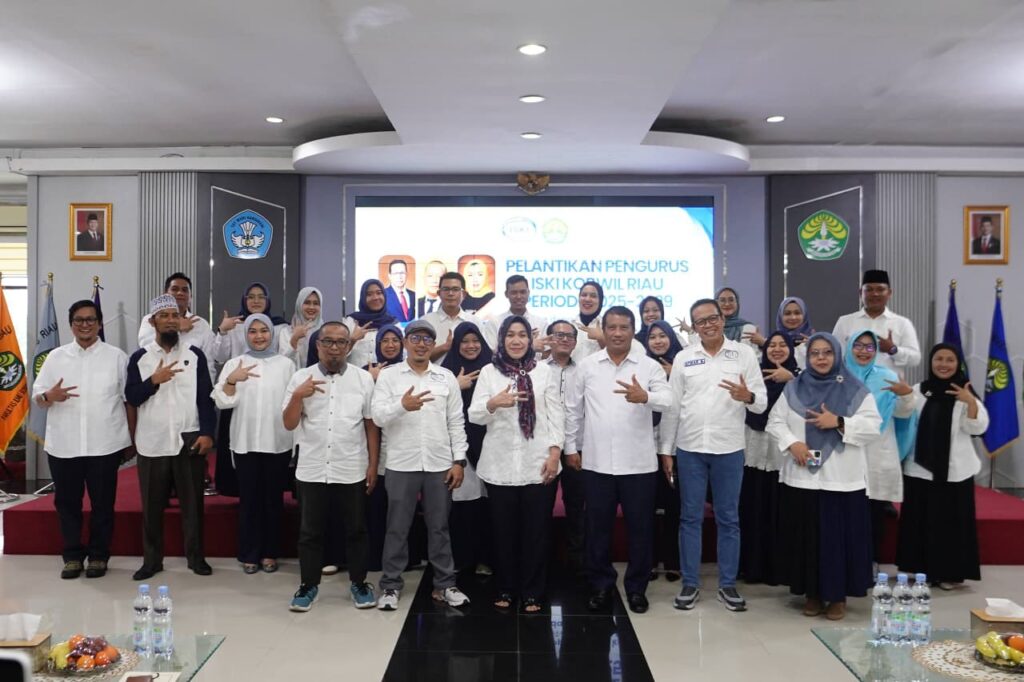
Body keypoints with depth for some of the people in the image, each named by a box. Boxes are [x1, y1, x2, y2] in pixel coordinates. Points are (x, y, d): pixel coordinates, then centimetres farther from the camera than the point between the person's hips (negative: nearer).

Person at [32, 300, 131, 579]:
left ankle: (98, 556, 18)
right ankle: (72, 556, 22)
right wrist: (51, 396, -16)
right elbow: (37, 398, 8)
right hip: (63, 446, 2)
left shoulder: (116, 356, 2)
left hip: (105, 446, -2)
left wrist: (133, 438, 0)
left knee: (103, 503, 5)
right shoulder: (56, 357, 8)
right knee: (67, 503, 9)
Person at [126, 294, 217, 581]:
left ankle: (196, 556, 17)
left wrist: (207, 433, -7)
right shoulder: (139, 358, 5)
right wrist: (154, 380, -17)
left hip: (189, 439, 0)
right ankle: (152, 559, 19)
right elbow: (131, 398, -1)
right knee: (152, 504, 7)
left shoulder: (195, 355, 4)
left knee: (192, 501, 5)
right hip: (153, 442, 1)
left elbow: (206, 397, 1)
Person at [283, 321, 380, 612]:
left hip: (352, 471, 0)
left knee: (355, 530, 10)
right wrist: (298, 396, -17)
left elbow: (371, 425, 3)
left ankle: (359, 583, 25)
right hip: (312, 470, 0)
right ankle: (308, 585, 24)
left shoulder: (363, 378, 1)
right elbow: (289, 424, 0)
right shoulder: (300, 378, 1)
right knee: (310, 531, 10)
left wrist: (373, 464, 0)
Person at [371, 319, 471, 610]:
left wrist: (458, 460, 0)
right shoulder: (388, 375, 0)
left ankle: (444, 584, 21)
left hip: (439, 464, 2)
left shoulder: (447, 377, 6)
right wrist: (402, 405, -28)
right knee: (397, 528, 7)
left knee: (439, 527, 11)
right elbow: (378, 416, -9)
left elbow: (456, 423, 6)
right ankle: (391, 586, 18)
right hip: (401, 464, -2)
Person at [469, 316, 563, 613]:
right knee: (504, 530, 8)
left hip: (538, 463, 0)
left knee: (536, 530, 4)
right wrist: (493, 403, -22)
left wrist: (555, 453, -8)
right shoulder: (489, 372, 6)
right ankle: (506, 589, 23)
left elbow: (556, 414, 2)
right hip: (500, 464, 1)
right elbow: (474, 415, -2)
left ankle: (532, 592, 17)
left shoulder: (545, 371, 7)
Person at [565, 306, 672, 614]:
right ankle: (601, 585, 25)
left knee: (640, 528, 8)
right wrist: (571, 447, 9)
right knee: (598, 527, 10)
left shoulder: (650, 366, 0)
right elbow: (573, 408, 9)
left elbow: (667, 400, -15)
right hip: (596, 462, 1)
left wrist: (644, 397, -36)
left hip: (638, 463, -1)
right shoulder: (587, 365, 4)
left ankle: (637, 588, 24)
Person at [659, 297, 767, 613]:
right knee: (690, 517, 7)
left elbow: (762, 402, -1)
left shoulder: (744, 353, 1)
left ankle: (727, 584, 20)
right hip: (689, 448, 1)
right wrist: (666, 449, 3)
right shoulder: (683, 357, 4)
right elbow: (672, 405, 4)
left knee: (728, 519, 9)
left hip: (729, 449, -1)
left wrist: (748, 396, -24)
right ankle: (690, 583, 17)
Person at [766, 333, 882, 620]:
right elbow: (775, 422, 6)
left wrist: (839, 422, -15)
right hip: (802, 477, 2)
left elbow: (873, 428, -3)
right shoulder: (793, 388, 7)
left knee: (840, 537, 1)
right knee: (806, 536, 6)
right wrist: (792, 443, -11)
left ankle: (839, 596, 15)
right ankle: (812, 593, 19)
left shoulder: (855, 390, 2)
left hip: (842, 479, -2)